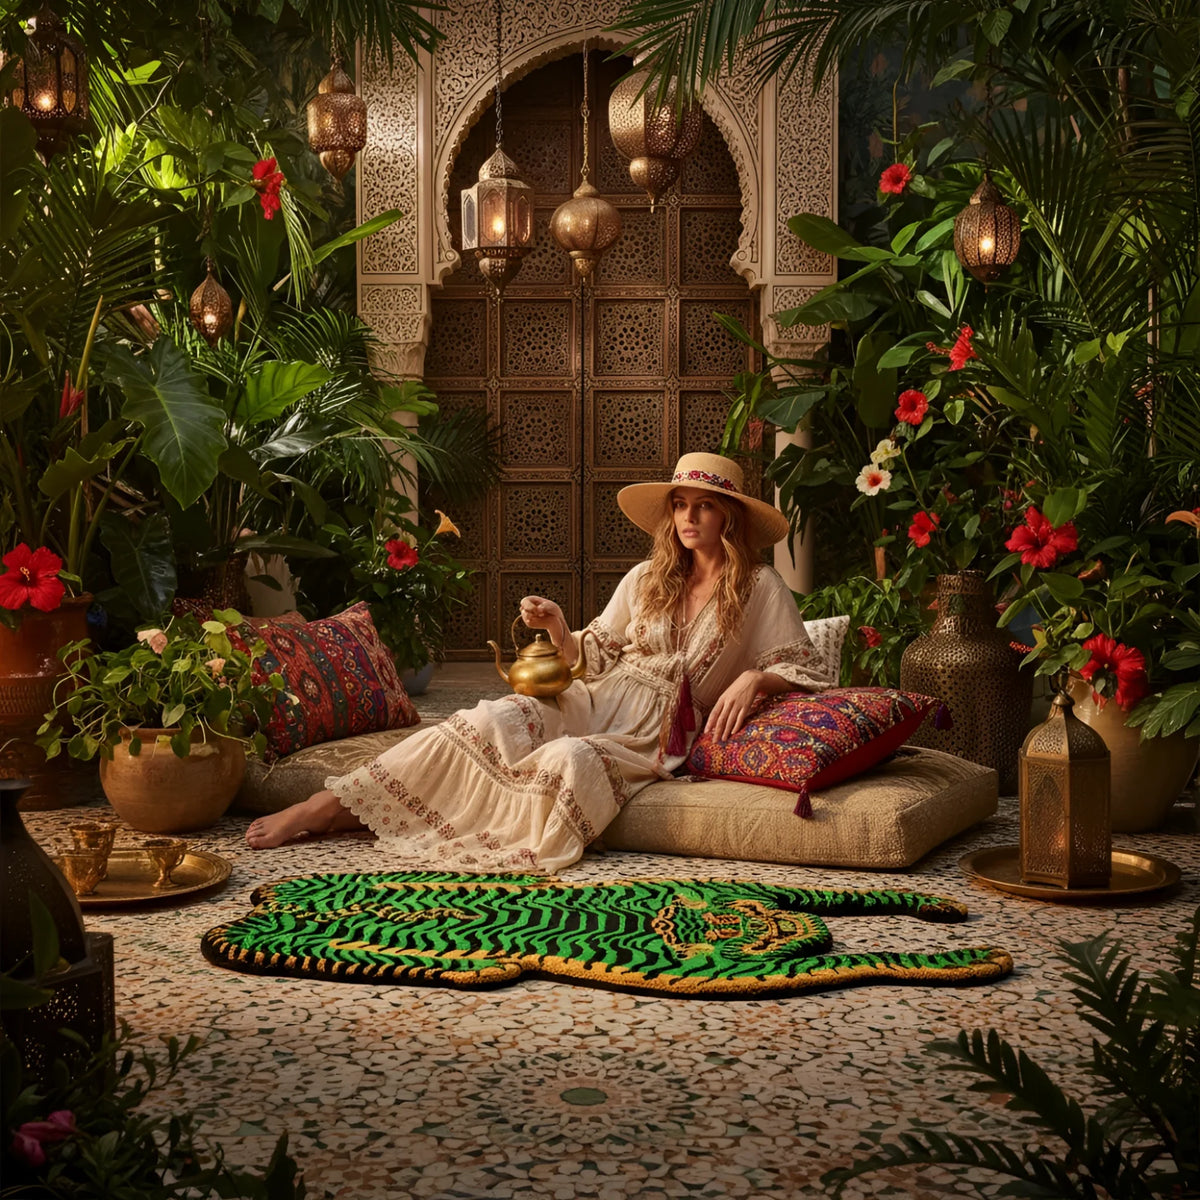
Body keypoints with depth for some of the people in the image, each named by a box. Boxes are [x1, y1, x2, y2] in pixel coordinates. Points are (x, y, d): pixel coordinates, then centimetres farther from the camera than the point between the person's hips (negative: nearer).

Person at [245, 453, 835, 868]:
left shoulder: (761, 589, 2)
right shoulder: (647, 578, 13)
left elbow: (813, 673, 2)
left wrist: (752, 677, -15)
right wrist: (555, 625, -3)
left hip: (655, 735, -3)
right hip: (593, 702, 3)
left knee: (572, 758, -38)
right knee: (489, 719, -26)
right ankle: (327, 805, -28)